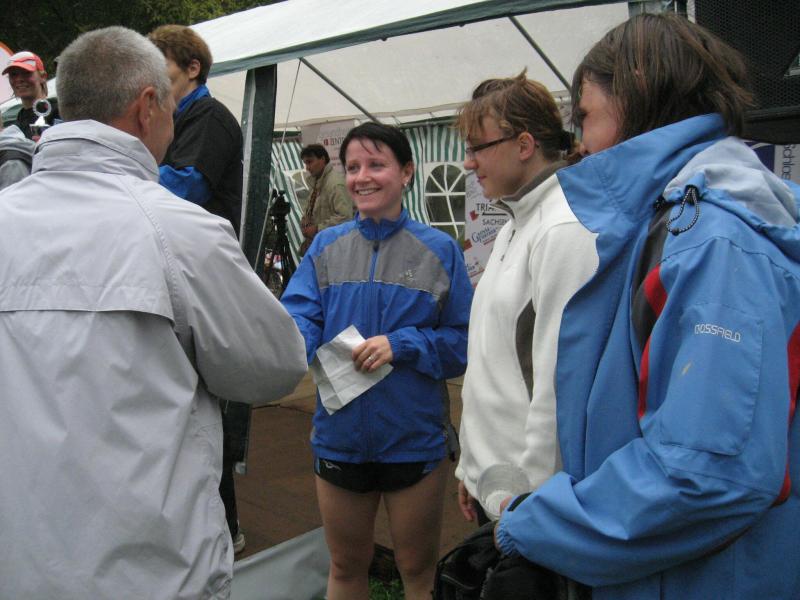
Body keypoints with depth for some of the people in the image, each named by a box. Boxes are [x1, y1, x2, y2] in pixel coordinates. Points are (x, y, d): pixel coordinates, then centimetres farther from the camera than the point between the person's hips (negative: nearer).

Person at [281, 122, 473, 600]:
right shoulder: (326, 246, 1)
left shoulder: (439, 250, -6)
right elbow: (299, 319, -11)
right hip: (340, 435, 2)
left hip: (415, 439, -2)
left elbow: (465, 342, -6)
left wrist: (401, 344, -21)